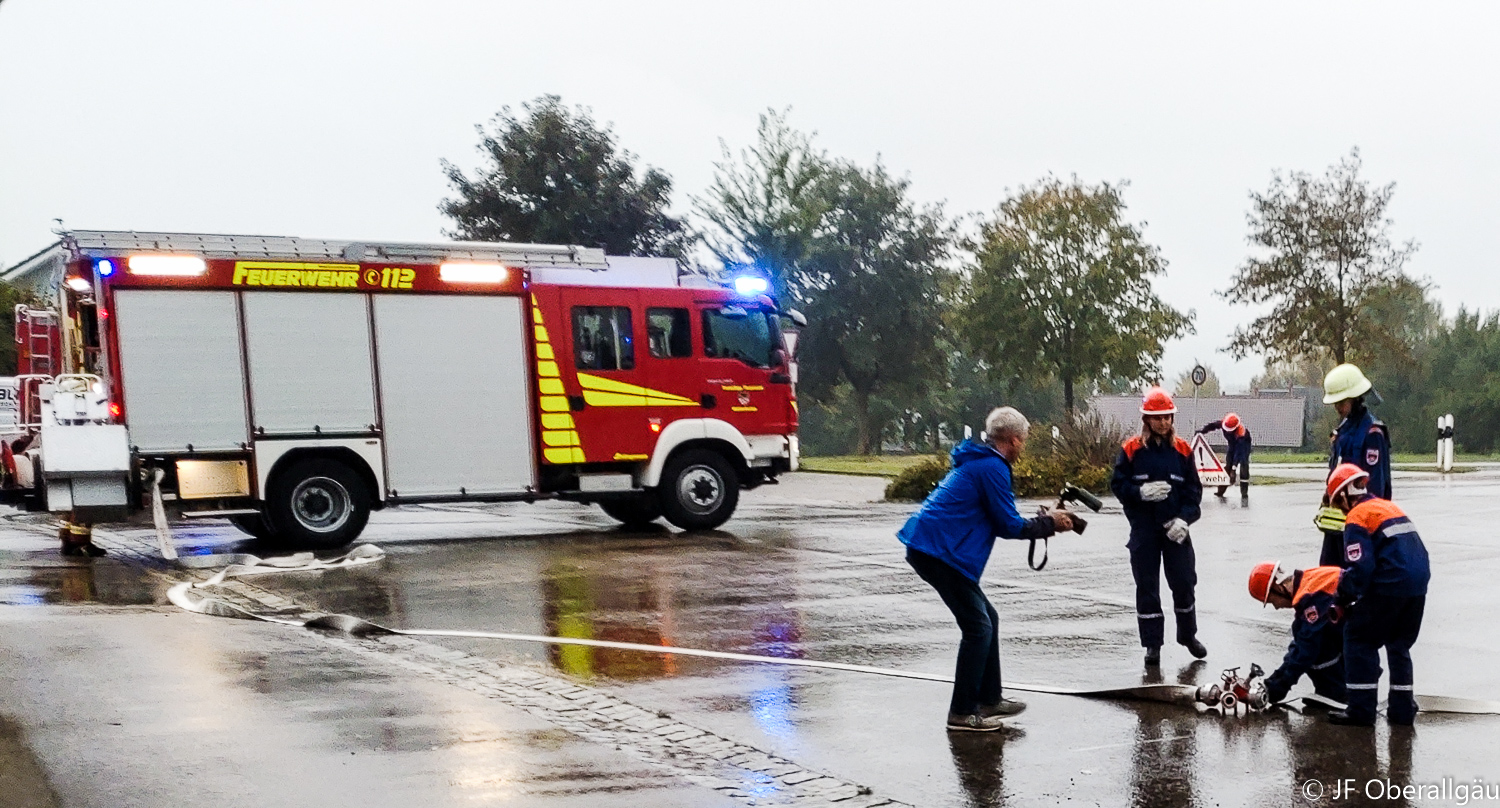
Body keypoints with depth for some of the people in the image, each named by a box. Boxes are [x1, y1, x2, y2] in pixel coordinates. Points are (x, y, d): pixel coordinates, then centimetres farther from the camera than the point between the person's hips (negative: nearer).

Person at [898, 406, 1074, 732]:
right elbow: (1009, 526, -10)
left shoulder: (978, 462, 20)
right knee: (978, 628, -5)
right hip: (939, 550, -11)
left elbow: (999, 520, 25)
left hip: (928, 547, 11)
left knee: (986, 619, 17)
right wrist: (1048, 523, 4)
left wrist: (1043, 521, 17)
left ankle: (989, 699, 24)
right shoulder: (992, 467, -12)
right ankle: (963, 712, -1)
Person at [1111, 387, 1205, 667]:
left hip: (1175, 529, 1)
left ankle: (1188, 635, 29)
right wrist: (1141, 491, -21)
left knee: (1184, 583, 8)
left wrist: (1184, 518, -11)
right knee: (1147, 588, 5)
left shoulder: (1182, 449, 1)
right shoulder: (1131, 450, -4)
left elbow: (1194, 489, 2)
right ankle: (1152, 644, 15)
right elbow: (1118, 484, -3)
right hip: (1143, 531, -1)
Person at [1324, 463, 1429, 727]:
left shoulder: (1357, 518, -6)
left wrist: (1344, 595, 1)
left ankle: (1361, 710, 2)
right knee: (1399, 644, 20)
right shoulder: (1389, 507, 20)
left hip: (1390, 586, -8)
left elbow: (1361, 568, -15)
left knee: (1358, 637, 4)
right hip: (1418, 585, 8)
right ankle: (1402, 709, 23)